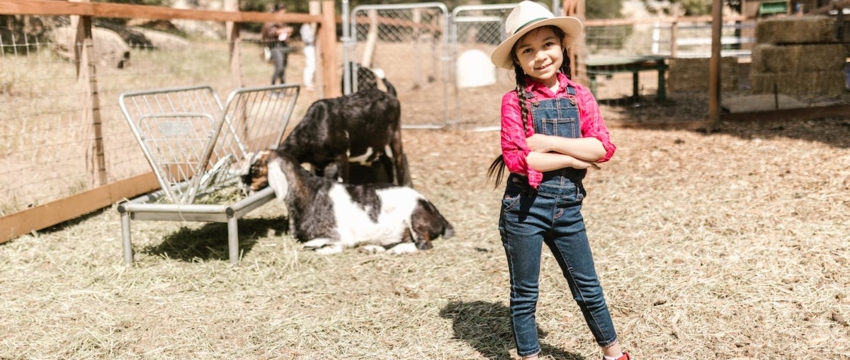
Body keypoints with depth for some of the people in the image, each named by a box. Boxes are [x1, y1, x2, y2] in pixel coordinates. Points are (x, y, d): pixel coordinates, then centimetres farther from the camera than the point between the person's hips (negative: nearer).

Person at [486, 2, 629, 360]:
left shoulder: (579, 96, 2)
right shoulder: (515, 101, -7)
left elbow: (603, 148, -8)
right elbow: (516, 158, -17)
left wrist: (548, 143, -16)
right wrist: (574, 158, -13)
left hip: (568, 206, 3)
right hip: (525, 206, -3)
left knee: (587, 287, 16)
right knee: (524, 293, 10)